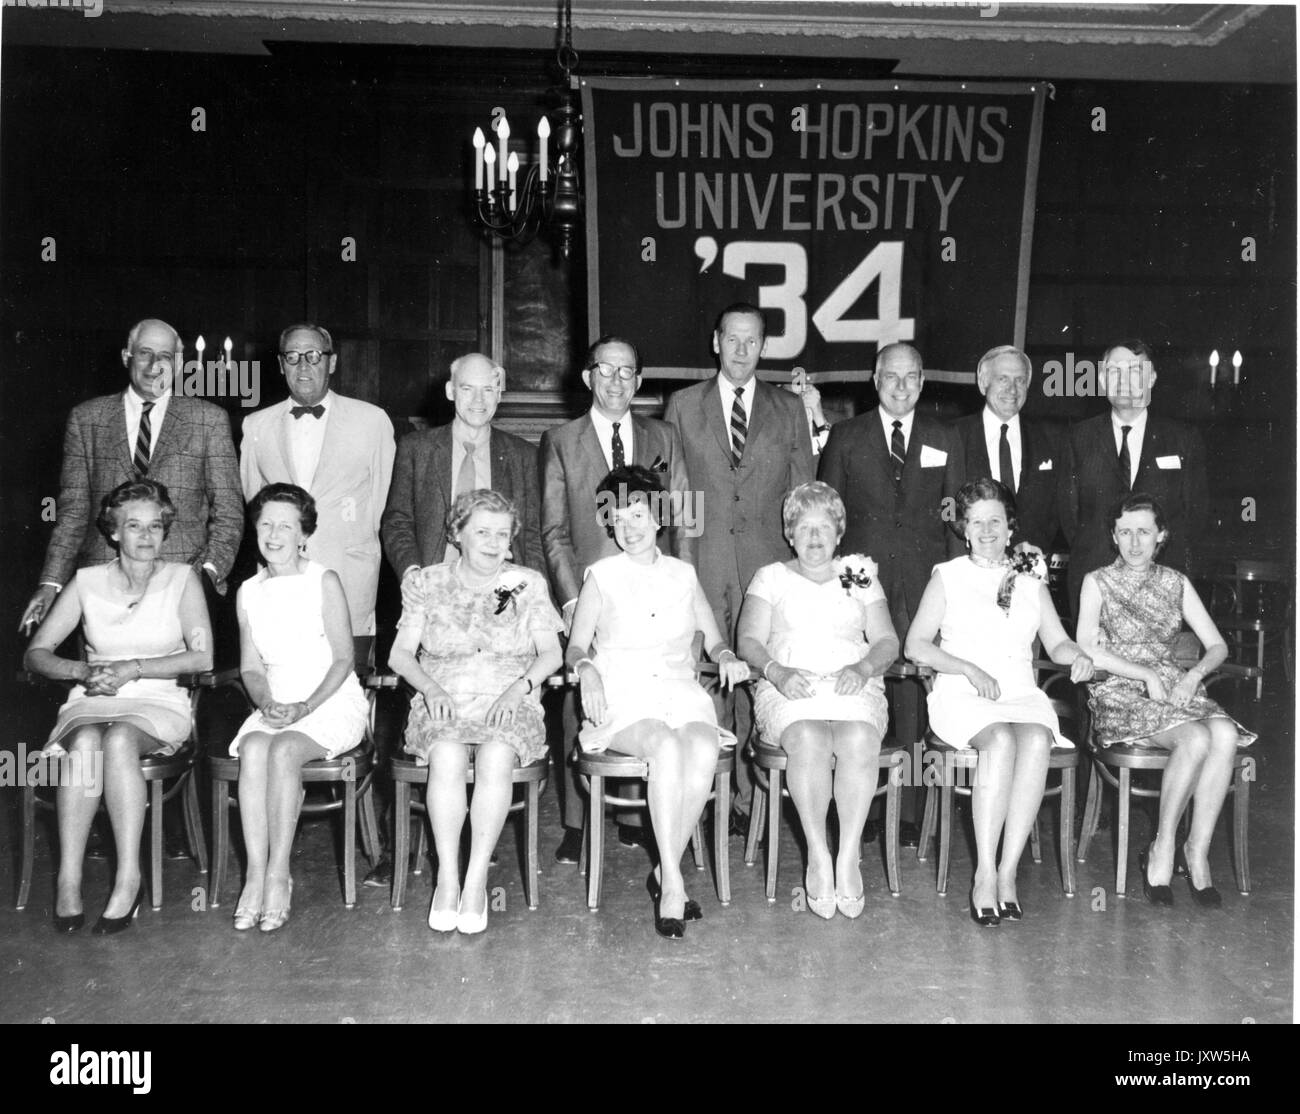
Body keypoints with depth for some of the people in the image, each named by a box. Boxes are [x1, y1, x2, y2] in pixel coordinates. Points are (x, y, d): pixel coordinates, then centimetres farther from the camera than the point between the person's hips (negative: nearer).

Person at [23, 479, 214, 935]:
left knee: (119, 739, -35)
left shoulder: (181, 579, 4)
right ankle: (68, 880, -33)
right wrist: (83, 670, -13)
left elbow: (202, 657, -6)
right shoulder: (87, 581, 9)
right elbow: (35, 653, 7)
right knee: (85, 741, -34)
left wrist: (133, 668, -15)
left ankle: (129, 877, -34)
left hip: (158, 703, -1)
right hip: (92, 701, 2)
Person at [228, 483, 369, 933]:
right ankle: (256, 874, -26)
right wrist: (267, 702, -10)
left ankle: (279, 875, -23)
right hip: (275, 705, 4)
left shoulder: (324, 581, -3)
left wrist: (306, 706, -16)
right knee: (253, 749, -28)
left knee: (284, 751, -31)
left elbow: (343, 658, -6)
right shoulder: (248, 592, 11)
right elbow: (251, 667, 10)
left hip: (332, 700, -3)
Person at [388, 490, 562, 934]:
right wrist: (431, 687, -11)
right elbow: (400, 654, 8)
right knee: (447, 755, -34)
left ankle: (477, 879, -27)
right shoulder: (428, 584, 11)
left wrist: (519, 688, -11)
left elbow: (551, 653, 6)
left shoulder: (528, 584, 11)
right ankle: (447, 878, -27)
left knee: (495, 756, -34)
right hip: (442, 706, 0)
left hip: (510, 707, 0)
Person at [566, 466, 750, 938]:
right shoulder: (602, 576, 10)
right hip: (623, 698, -2)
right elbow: (575, 647, 7)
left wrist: (726, 657, -3)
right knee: (667, 746, -34)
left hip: (682, 694, 2)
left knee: (704, 750, -31)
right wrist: (588, 670, -14)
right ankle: (673, 882, -28)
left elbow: (713, 639, 19)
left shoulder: (683, 574, 16)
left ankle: (664, 874, -16)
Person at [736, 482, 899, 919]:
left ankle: (849, 856, -29)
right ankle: (818, 855, -29)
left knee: (859, 742, -33)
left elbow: (888, 641, 13)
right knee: (809, 742, -35)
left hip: (853, 686, 1)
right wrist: (779, 672, -15)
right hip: (789, 688, -1)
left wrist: (863, 669, -9)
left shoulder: (860, 576, 23)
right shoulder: (771, 577, 18)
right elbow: (750, 641, 6)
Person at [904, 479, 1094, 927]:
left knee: (1037, 741, -32)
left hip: (1022, 693, 3)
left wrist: (1077, 655, -8)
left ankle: (1007, 871, -28)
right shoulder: (948, 576, 11)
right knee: (1000, 740, -35)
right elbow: (916, 645, 3)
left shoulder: (1030, 579, 20)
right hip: (961, 695, -2)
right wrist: (970, 670, -10)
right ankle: (984, 874, -31)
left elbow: (1056, 642, 16)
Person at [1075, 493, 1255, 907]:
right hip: (1120, 693, -4)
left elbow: (1218, 646, 11)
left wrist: (1194, 675, -9)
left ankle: (1197, 851, -20)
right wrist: (1146, 674, -15)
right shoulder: (1098, 582, 4)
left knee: (1224, 734, -30)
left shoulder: (1176, 583, 15)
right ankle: (1163, 848, -15)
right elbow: (1087, 651, -7)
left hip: (1176, 687, 4)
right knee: (1195, 739, -32)